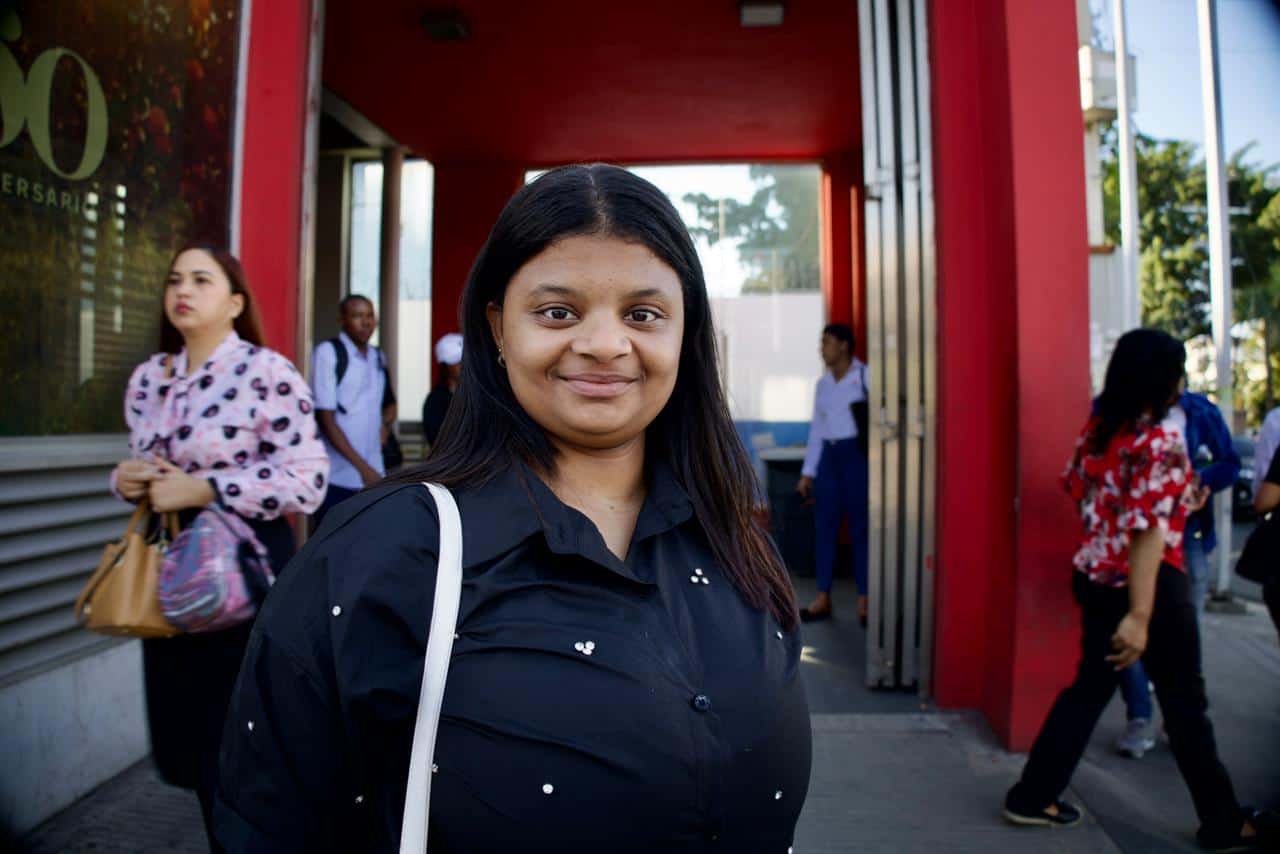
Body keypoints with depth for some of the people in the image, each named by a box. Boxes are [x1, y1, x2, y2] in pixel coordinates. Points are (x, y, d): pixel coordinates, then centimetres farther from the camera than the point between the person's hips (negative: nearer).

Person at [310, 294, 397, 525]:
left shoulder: (378, 357, 11)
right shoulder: (328, 352, -7)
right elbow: (325, 419, -11)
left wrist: (386, 423, 7)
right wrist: (362, 467, -14)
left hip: (373, 474, 6)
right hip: (337, 477, -5)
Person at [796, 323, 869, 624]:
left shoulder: (866, 377, -4)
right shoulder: (822, 384, 14)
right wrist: (808, 472, 11)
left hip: (858, 453, -6)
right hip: (829, 456, 6)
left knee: (860, 527, -1)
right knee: (825, 526, 5)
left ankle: (864, 601, 8)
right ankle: (823, 599, 12)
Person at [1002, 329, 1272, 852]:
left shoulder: (1096, 429, 3)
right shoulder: (1159, 444, -20)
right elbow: (1147, 533, -25)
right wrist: (1140, 616, -26)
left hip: (1094, 576, 7)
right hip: (1151, 584, -7)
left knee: (1090, 686, 16)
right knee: (1185, 705, 9)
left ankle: (1032, 797, 20)